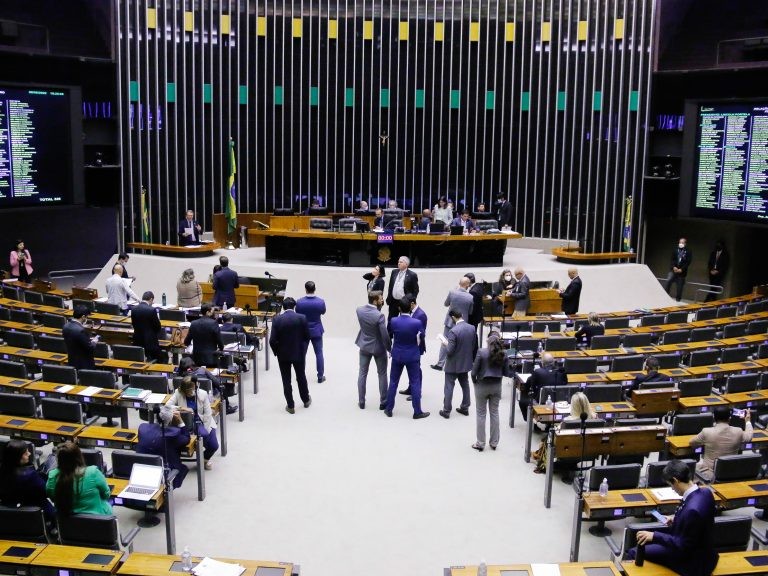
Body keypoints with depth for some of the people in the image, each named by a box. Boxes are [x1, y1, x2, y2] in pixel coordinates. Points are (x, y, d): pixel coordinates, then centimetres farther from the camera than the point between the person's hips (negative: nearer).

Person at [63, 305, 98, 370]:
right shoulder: (81, 330, -27)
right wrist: (94, 342, -1)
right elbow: (91, 348, -21)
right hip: (85, 365, -8)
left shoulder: (66, 326, 0)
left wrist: (88, 340, 10)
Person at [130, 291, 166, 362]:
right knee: (164, 356, 14)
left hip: (137, 343, 6)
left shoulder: (134, 310, 1)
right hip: (150, 342, -6)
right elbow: (158, 328, -9)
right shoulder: (152, 310, -15)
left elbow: (134, 325, 11)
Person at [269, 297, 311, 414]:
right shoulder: (302, 318, -11)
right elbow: (307, 337, -4)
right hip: (299, 353, 1)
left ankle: (290, 406, 13)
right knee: (301, 377, 20)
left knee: (286, 380, 9)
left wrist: (276, 351, 4)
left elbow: (272, 340, -13)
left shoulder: (277, 320, -13)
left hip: (283, 355, -1)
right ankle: (306, 400, 36)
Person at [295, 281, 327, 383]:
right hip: (317, 331, 0)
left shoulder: (299, 302, -18)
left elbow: (297, 314, -2)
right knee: (319, 353, 10)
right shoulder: (321, 301, -17)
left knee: (301, 353, 13)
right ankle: (320, 376, 15)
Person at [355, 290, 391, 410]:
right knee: (382, 375, 13)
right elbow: (385, 335, -21)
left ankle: (361, 402, 22)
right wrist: (390, 349, -6)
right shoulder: (379, 316, -27)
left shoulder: (359, 310, -12)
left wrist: (379, 306, -1)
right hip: (378, 348, -4)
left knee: (362, 374, 15)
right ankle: (383, 402, 20)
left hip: (364, 346, 4)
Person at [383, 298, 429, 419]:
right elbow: (422, 337, -3)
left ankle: (389, 409, 24)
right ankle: (417, 412, 14)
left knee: (393, 382, 15)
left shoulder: (393, 321, -15)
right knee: (415, 383, 8)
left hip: (397, 355, 2)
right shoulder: (417, 323, -20)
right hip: (412, 356, -2)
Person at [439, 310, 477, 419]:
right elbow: (475, 347, 4)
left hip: (453, 365, -6)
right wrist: (472, 359, 17)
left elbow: (449, 351, -23)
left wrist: (445, 344, -3)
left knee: (449, 387, 6)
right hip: (466, 363, 6)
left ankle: (446, 411, 12)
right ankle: (465, 408, 29)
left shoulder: (453, 331, -25)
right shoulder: (472, 328, -5)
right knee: (465, 385, 20)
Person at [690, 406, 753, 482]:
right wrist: (748, 421, 31)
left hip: (710, 475, -3)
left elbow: (692, 443, 1)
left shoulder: (707, 432, -19)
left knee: (697, 464, 27)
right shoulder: (738, 432, -12)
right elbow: (748, 437, 14)